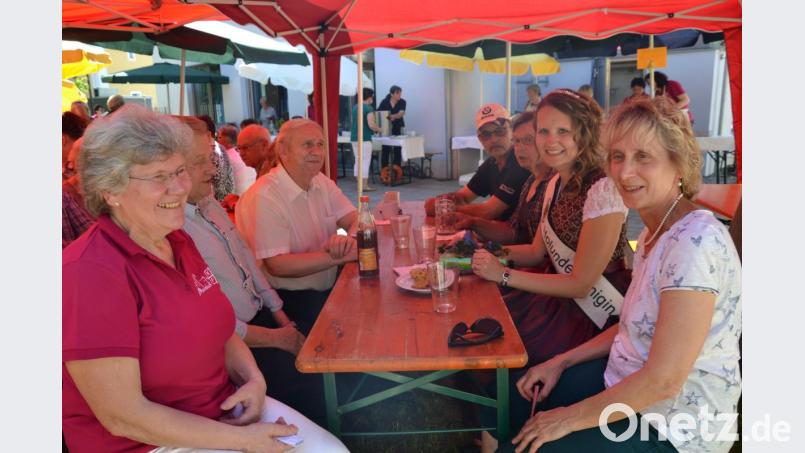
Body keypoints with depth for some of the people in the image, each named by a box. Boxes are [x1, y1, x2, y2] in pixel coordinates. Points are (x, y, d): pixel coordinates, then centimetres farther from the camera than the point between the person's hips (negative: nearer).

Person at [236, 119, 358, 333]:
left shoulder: (322, 182, 6)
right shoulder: (264, 197, -19)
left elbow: (356, 220, 3)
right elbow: (276, 265, -24)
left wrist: (350, 239, -22)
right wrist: (341, 256, -26)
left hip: (329, 287, 8)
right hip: (288, 297, -7)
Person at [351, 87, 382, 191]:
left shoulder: (355, 107, 12)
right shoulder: (369, 108, -11)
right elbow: (371, 125, -19)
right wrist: (378, 129, 2)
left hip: (354, 138, 7)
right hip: (364, 139, -7)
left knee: (357, 161, 12)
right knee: (365, 162, -3)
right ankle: (365, 185, -2)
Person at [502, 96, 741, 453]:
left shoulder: (696, 241, -26)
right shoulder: (653, 232, 3)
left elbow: (663, 380, -27)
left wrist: (569, 419, -17)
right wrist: (563, 361, 5)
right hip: (626, 386, 8)